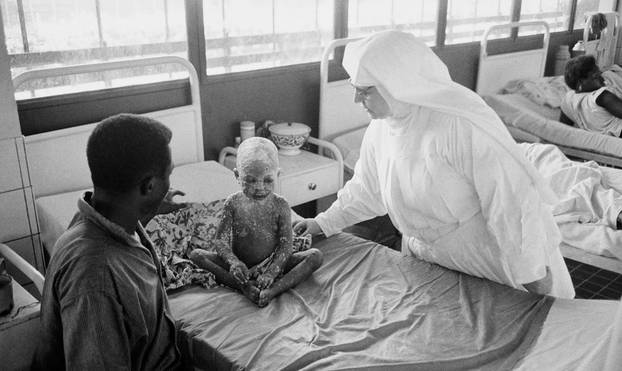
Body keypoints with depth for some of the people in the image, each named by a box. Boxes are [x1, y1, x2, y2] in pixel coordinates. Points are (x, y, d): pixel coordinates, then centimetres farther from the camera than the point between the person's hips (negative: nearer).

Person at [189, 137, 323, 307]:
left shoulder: (280, 205, -8)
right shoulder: (233, 204, -5)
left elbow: (285, 246, -12)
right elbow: (221, 240, -10)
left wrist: (271, 272, -28)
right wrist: (233, 261, -31)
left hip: (271, 264, 0)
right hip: (240, 266, 1)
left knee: (315, 256, -20)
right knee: (195, 255, -19)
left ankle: (272, 289, -36)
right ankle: (244, 287, -29)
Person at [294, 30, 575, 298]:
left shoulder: (462, 125, -31)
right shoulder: (379, 129, -5)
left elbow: (513, 199, -28)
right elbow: (366, 189, 11)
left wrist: (531, 272, -23)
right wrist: (325, 223, 9)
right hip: (426, 257, 7)